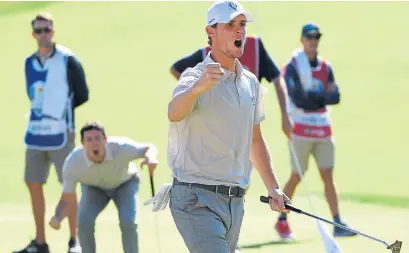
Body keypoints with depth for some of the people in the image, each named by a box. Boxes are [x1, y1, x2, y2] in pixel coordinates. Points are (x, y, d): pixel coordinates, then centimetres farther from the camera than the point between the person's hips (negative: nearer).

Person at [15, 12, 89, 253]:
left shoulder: (68, 60, -7)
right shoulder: (30, 63, 10)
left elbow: (82, 95, -3)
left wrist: (61, 110, -3)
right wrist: (42, 112, 4)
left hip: (60, 132, -6)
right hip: (35, 132, 6)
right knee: (34, 185, 6)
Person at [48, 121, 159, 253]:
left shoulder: (121, 147, -39)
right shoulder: (72, 163, -35)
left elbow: (149, 148, -21)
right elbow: (67, 200, -25)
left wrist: (150, 158, -46)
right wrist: (57, 218, -46)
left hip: (125, 183, -1)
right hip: (94, 187, 1)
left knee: (128, 222, -24)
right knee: (84, 221, -23)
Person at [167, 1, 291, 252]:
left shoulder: (251, 82, 13)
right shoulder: (195, 77, -11)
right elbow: (173, 113, -35)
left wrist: (273, 187, 17)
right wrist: (198, 87, -56)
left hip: (236, 201, 8)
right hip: (197, 199, -8)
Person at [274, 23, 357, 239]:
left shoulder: (325, 67, 10)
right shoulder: (292, 68, -6)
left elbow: (335, 97, -1)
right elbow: (299, 99, -18)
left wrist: (312, 96, -15)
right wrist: (322, 96, -10)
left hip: (323, 129, 5)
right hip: (301, 129, -5)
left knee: (328, 176, 0)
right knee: (297, 177, -1)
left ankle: (338, 224, -4)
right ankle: (282, 221, 14)